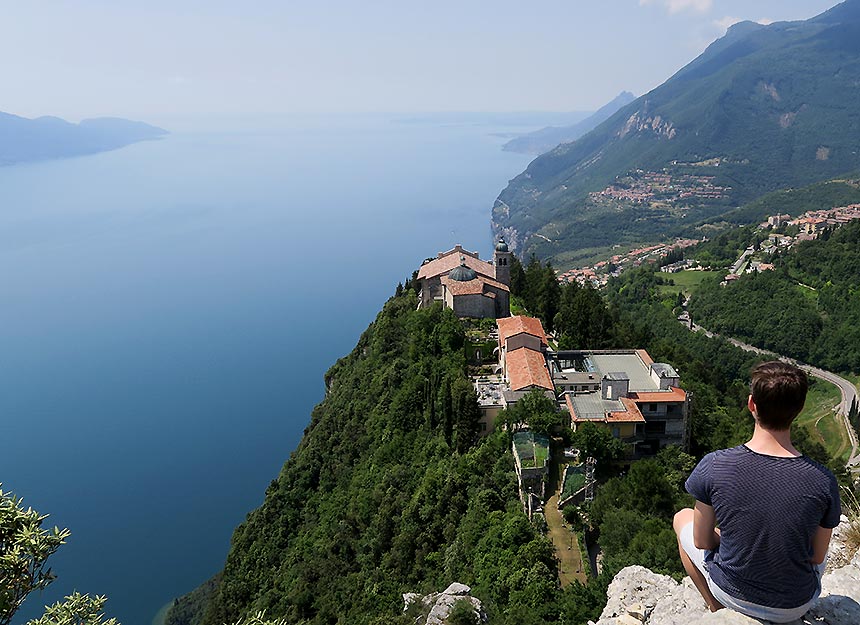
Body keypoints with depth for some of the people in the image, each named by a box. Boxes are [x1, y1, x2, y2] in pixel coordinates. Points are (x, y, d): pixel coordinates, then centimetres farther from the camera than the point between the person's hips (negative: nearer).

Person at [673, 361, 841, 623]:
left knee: (682, 518, 25)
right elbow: (817, 558, -7)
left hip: (732, 595, -2)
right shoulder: (824, 482, -22)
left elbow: (702, 541, -11)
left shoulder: (713, 466, -25)